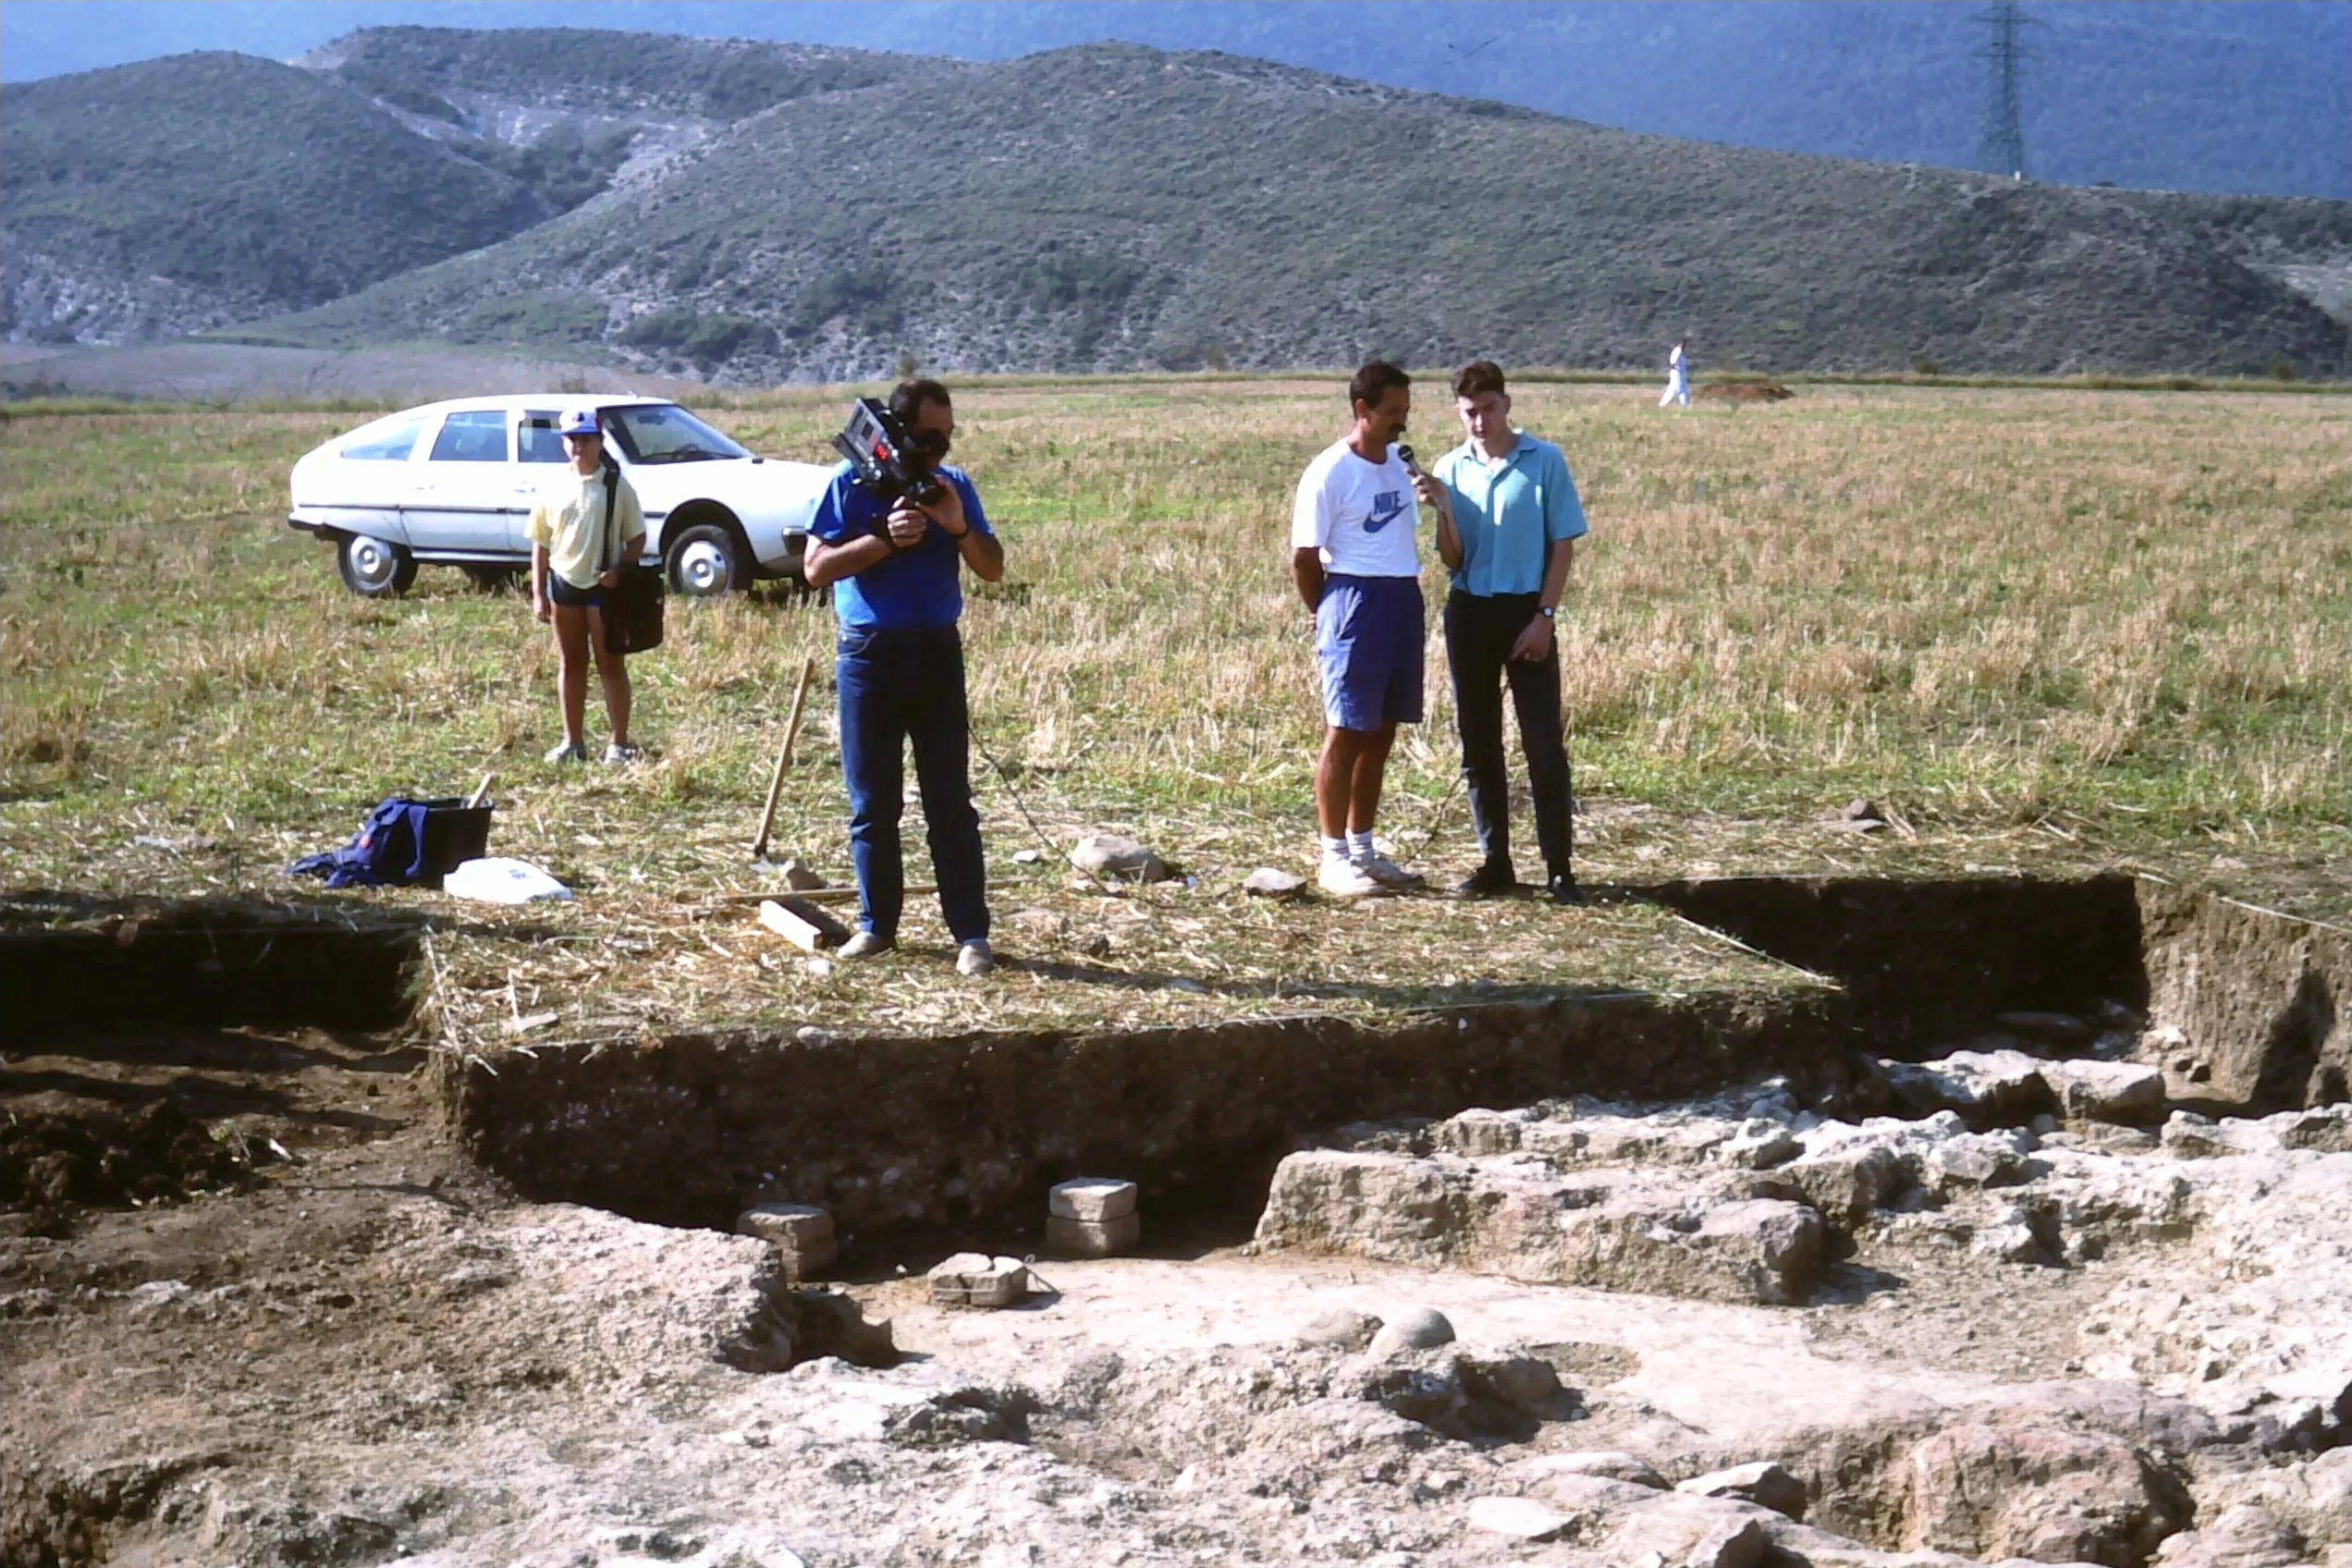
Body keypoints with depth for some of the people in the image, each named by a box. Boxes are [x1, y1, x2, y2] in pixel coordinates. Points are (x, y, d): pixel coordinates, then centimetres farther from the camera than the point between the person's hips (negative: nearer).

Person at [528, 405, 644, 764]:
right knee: (570, 664, 11)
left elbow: (637, 538, -2)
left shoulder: (617, 486, -4)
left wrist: (620, 571, -18)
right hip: (564, 584, 4)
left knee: (611, 665, 1)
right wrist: (538, 594, 2)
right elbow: (540, 545, 7)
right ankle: (572, 742, 19)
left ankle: (619, 744, 4)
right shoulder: (553, 490, 4)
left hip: (604, 586, -4)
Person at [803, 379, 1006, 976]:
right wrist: (885, 539, -20)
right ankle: (877, 925, 16)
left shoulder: (954, 485, 7)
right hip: (869, 654, -1)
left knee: (951, 802, -1)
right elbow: (816, 567, -9)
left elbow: (992, 569, 4)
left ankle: (971, 934, -1)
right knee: (872, 804, 5)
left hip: (937, 652, 1)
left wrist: (959, 528, -15)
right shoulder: (851, 483, -2)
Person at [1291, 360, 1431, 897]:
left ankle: (1362, 848, 20)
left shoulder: (1400, 464, 13)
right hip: (1356, 604, -7)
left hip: (1404, 604, 7)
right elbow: (1304, 556, -8)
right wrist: (1328, 616, 1)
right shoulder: (1330, 473, -10)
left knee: (1381, 734, 11)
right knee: (1345, 732, -4)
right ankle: (1334, 857, 1)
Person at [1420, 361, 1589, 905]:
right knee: (1478, 745, 7)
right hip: (1469, 613, 4)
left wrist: (1544, 617, -10)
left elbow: (1563, 544, -3)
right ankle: (1495, 863, 16)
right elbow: (1452, 561, 2)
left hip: (1526, 612, -4)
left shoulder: (1545, 462, -4)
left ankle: (1560, 869, -1)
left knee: (1544, 743, -5)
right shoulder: (1450, 469, 4)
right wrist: (1443, 508, -15)